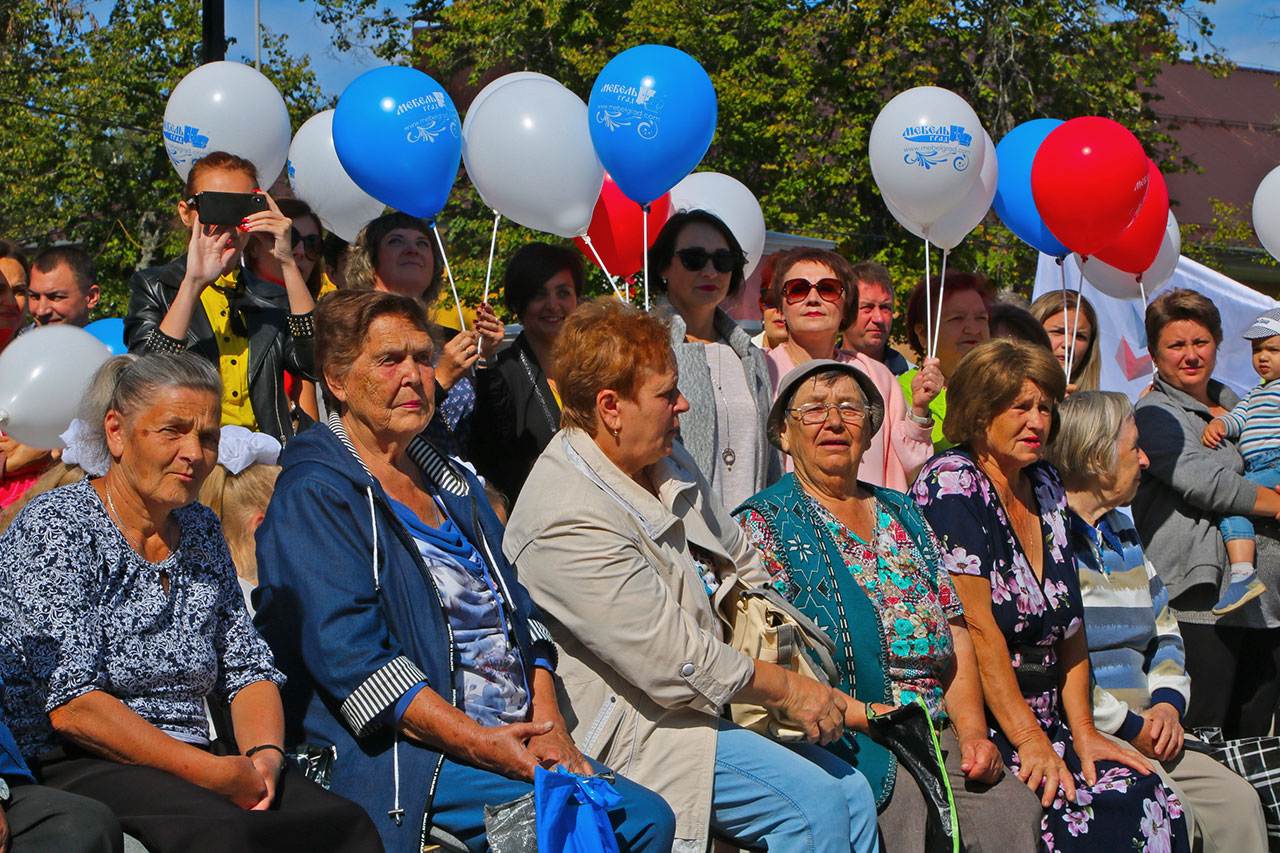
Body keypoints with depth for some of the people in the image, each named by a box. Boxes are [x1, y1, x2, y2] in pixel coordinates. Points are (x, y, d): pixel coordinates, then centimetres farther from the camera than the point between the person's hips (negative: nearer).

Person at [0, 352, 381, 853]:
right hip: (75, 769, -6)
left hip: (195, 763, 7)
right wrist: (212, 773, -18)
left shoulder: (201, 531, 17)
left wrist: (265, 755, -6)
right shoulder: (57, 526, -5)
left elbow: (248, 670, 18)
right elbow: (72, 706, -14)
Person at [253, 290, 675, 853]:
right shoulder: (314, 496, -5)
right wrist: (479, 744, -21)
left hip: (516, 737, 8)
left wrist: (548, 721, 0)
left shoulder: (452, 482, 22)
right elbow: (350, 654, -16)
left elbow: (518, 613, 19)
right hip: (410, 756, -8)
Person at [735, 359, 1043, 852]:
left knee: (1013, 809, -23)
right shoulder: (763, 524, 6)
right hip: (845, 748, -5)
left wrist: (973, 732, 0)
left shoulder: (903, 516, 22)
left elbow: (956, 637, 17)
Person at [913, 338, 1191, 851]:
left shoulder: (1045, 486, 16)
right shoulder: (952, 483, -8)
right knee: (1089, 809, -27)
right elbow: (977, 628, -14)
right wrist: (1030, 741, -17)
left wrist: (1083, 732, 5)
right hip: (970, 721, -7)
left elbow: (1069, 624, 15)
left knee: (1149, 799, -16)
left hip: (1044, 718, 7)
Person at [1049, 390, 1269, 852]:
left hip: (1142, 737, 9)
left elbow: (1165, 632, 25)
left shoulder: (1122, 535, 21)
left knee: (1235, 800, -6)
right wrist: (1129, 728, -14)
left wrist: (1167, 704, 4)